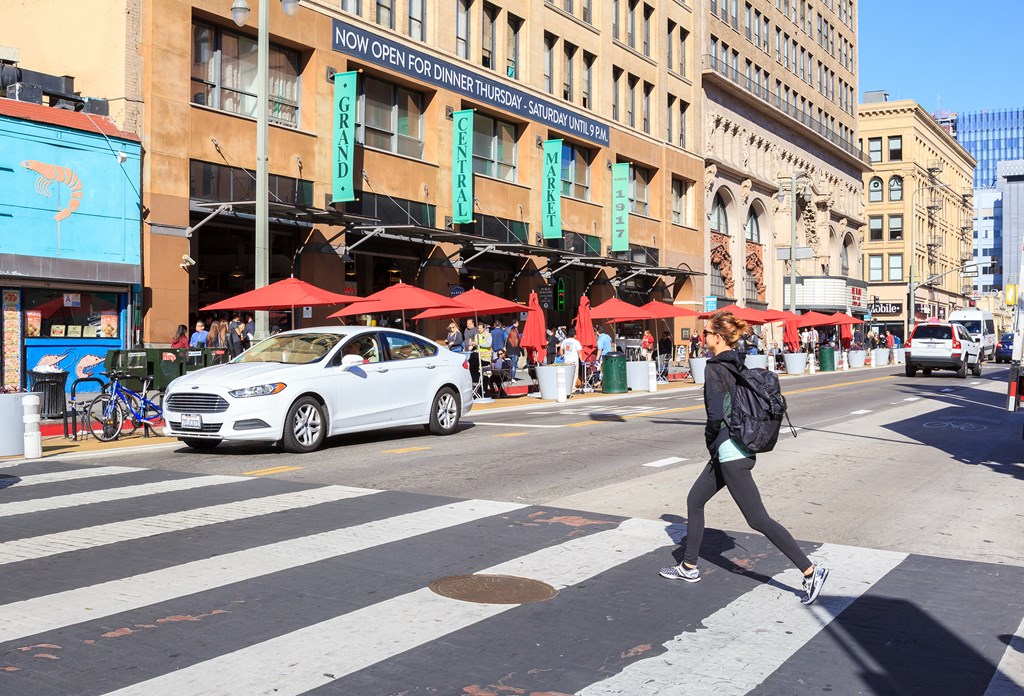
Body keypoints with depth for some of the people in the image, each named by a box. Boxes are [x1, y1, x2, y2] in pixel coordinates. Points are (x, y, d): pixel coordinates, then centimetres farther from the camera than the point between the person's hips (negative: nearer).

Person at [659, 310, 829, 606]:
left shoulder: (715, 369, -17)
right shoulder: (738, 365, 9)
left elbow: (715, 415, -25)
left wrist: (710, 441, -5)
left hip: (729, 452, -10)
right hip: (741, 447, 10)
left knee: (758, 519, -5)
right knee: (694, 501, 19)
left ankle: (811, 571, -1)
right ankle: (689, 567, 29)